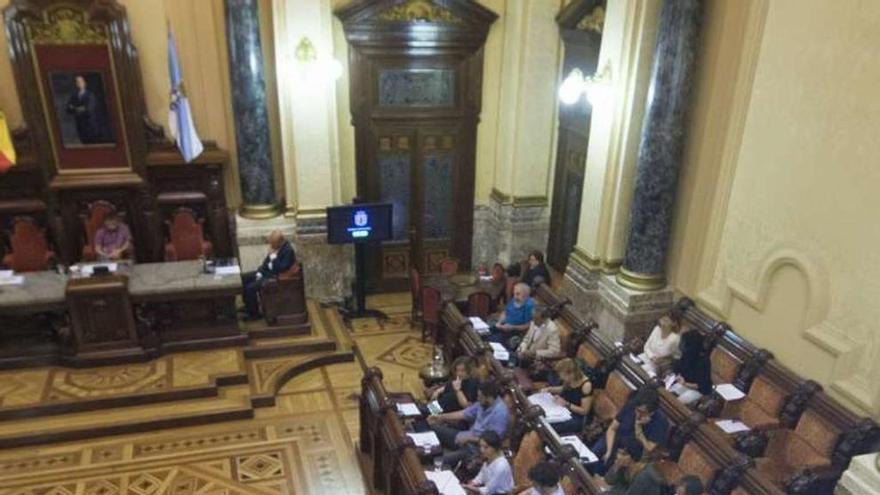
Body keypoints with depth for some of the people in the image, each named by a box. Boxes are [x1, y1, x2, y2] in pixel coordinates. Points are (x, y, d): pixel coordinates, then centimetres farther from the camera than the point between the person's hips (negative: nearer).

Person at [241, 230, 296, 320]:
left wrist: (273, 256, -27)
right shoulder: (275, 246, 1)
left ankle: (254, 313, 0)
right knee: (243, 278, 11)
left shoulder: (288, 250, -25)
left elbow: (282, 268, -29)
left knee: (250, 288, -20)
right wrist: (259, 272, 2)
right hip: (267, 271, 10)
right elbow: (267, 260, 13)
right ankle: (248, 306, 22)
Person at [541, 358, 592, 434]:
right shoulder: (568, 381, -1)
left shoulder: (586, 385, -21)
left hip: (578, 419, -7)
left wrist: (566, 404, -23)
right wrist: (550, 389, 5)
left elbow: (584, 411, -16)